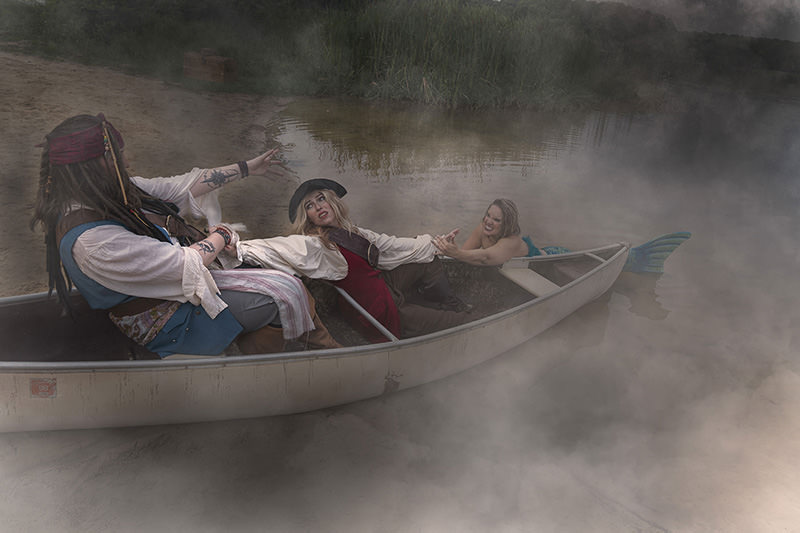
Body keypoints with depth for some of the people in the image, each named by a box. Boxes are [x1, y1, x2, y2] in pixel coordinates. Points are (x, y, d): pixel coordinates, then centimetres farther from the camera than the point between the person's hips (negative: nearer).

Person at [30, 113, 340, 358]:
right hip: (172, 325, -9)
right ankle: (322, 344, 21)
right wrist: (221, 236, -8)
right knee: (285, 291, -7)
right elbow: (184, 265, -28)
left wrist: (247, 168, 13)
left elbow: (180, 187, 7)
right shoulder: (91, 240, -31)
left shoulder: (107, 194, -1)